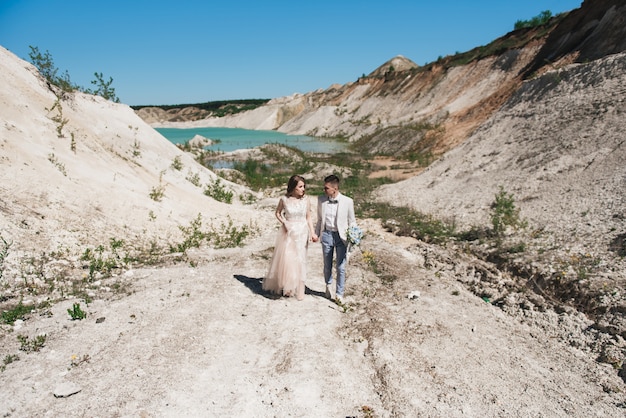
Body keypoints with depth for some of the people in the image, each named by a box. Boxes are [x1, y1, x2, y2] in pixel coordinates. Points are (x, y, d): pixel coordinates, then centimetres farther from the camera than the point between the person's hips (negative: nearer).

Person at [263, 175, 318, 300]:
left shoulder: (306, 200, -3)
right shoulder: (284, 199, -6)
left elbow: (308, 218, 4)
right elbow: (277, 213, 9)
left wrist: (312, 233, -6)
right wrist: (284, 222, -8)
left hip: (302, 233, 1)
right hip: (288, 232, -1)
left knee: (299, 261, 6)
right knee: (285, 259, 1)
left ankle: (298, 289, 17)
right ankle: (283, 286, 22)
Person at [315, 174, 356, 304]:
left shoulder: (348, 202, -7)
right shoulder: (321, 200, 0)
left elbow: (352, 221, 1)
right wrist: (316, 234, 9)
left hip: (341, 236, -2)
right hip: (326, 235, 2)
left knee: (341, 267, 0)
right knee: (327, 265, 15)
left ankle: (339, 293, 15)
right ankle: (328, 285, 41)